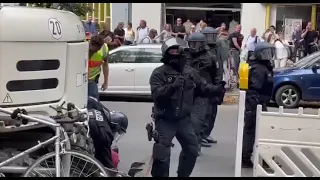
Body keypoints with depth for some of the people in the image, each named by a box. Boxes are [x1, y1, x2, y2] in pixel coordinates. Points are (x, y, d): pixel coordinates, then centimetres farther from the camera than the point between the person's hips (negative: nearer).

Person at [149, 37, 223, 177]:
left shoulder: (190, 72, 4)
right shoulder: (159, 73, -14)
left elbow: (202, 87, 13)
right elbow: (156, 94, -26)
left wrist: (217, 89, -3)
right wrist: (172, 86, -40)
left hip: (184, 119, 6)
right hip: (165, 121, -6)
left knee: (192, 150, 21)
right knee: (162, 156, -8)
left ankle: (183, 175, 42)